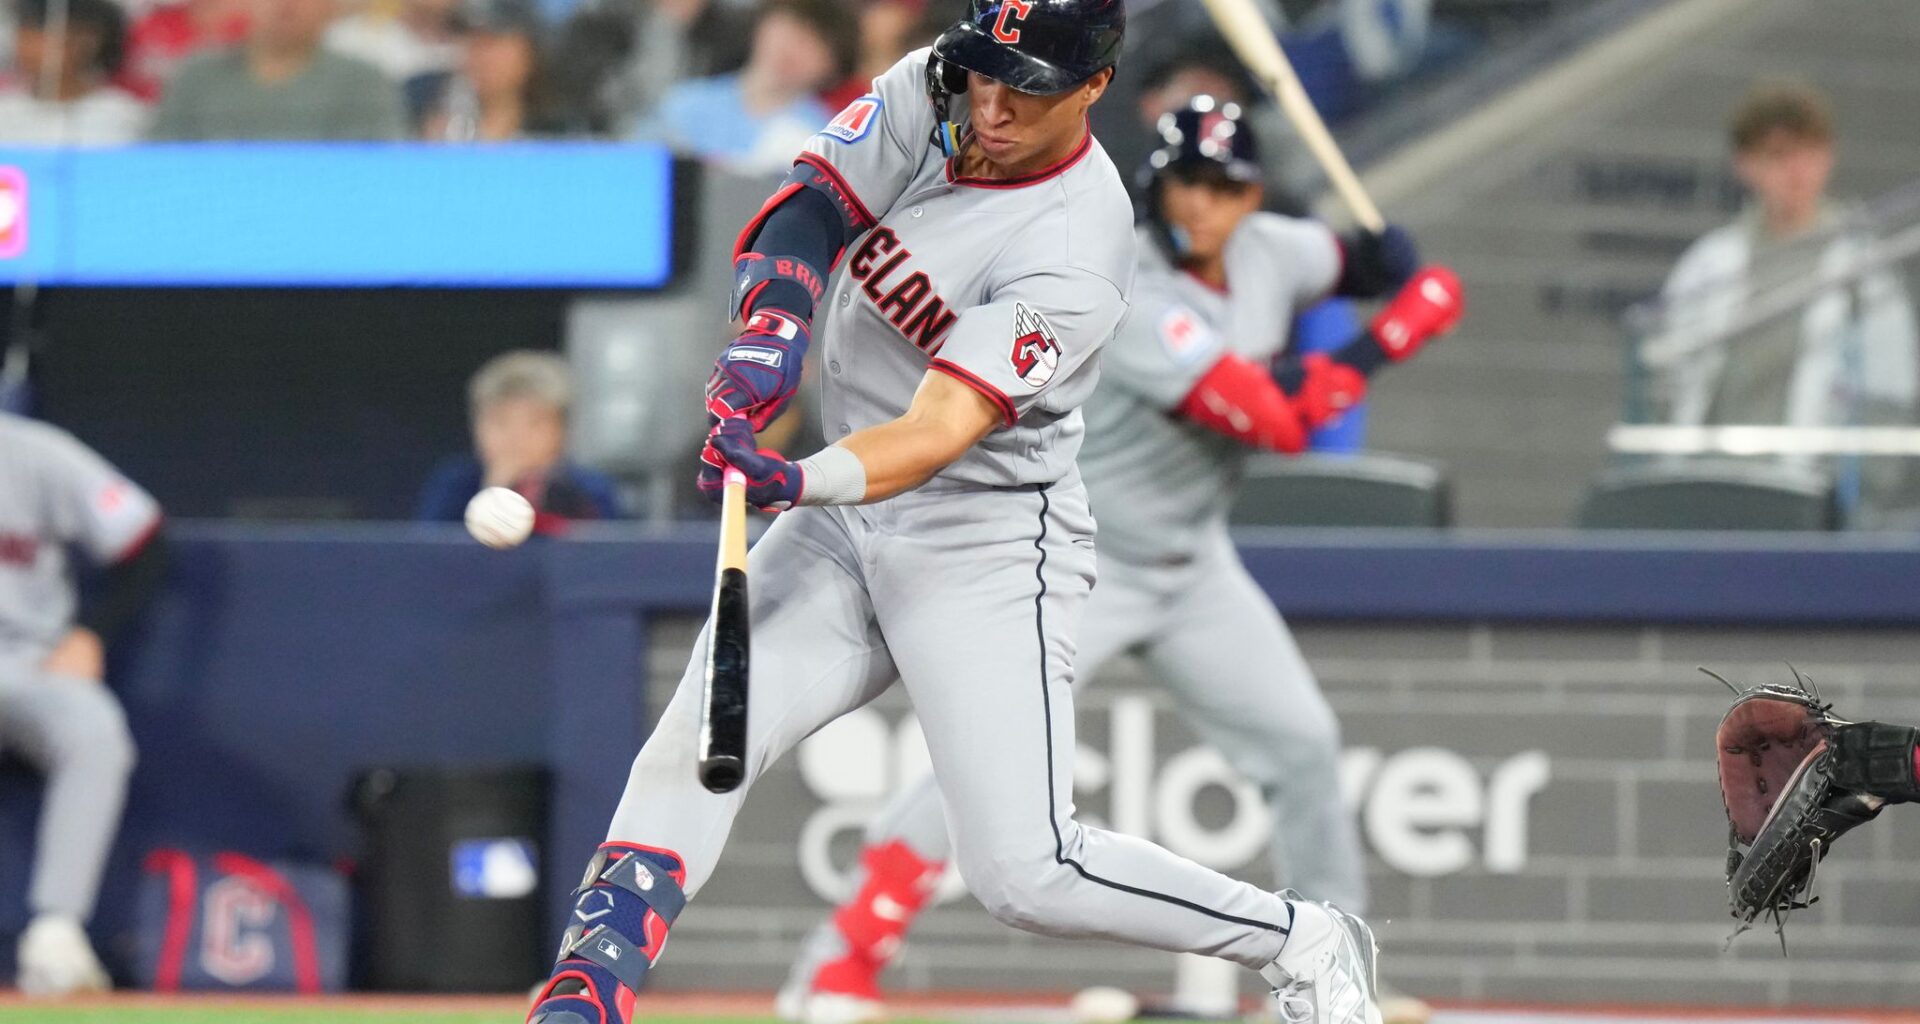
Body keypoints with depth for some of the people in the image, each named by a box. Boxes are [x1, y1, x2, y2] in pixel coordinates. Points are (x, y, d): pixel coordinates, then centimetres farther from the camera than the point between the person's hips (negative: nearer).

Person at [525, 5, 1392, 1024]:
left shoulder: (1074, 252, -24)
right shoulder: (926, 95, -5)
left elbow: (939, 433, -32)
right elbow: (807, 209, -12)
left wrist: (802, 480, -48)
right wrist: (771, 327, -33)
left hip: (986, 544, -6)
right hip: (841, 527, 6)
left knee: (1026, 876, -12)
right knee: (686, 757, -11)